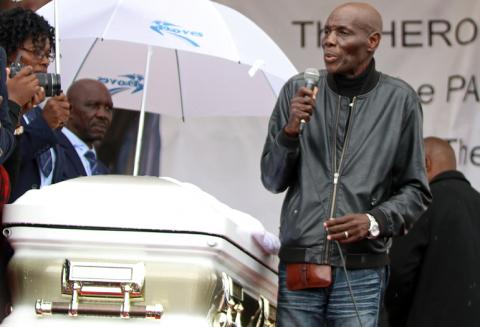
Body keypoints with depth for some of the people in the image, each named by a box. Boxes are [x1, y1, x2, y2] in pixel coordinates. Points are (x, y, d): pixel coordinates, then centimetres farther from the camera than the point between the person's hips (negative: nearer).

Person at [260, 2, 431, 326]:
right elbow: (272, 180, 9)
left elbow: (415, 190, 6)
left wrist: (375, 221, -11)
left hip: (360, 274, -2)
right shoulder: (297, 91, 7)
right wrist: (291, 130, -8)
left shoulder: (399, 100, 3)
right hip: (298, 267, 2)